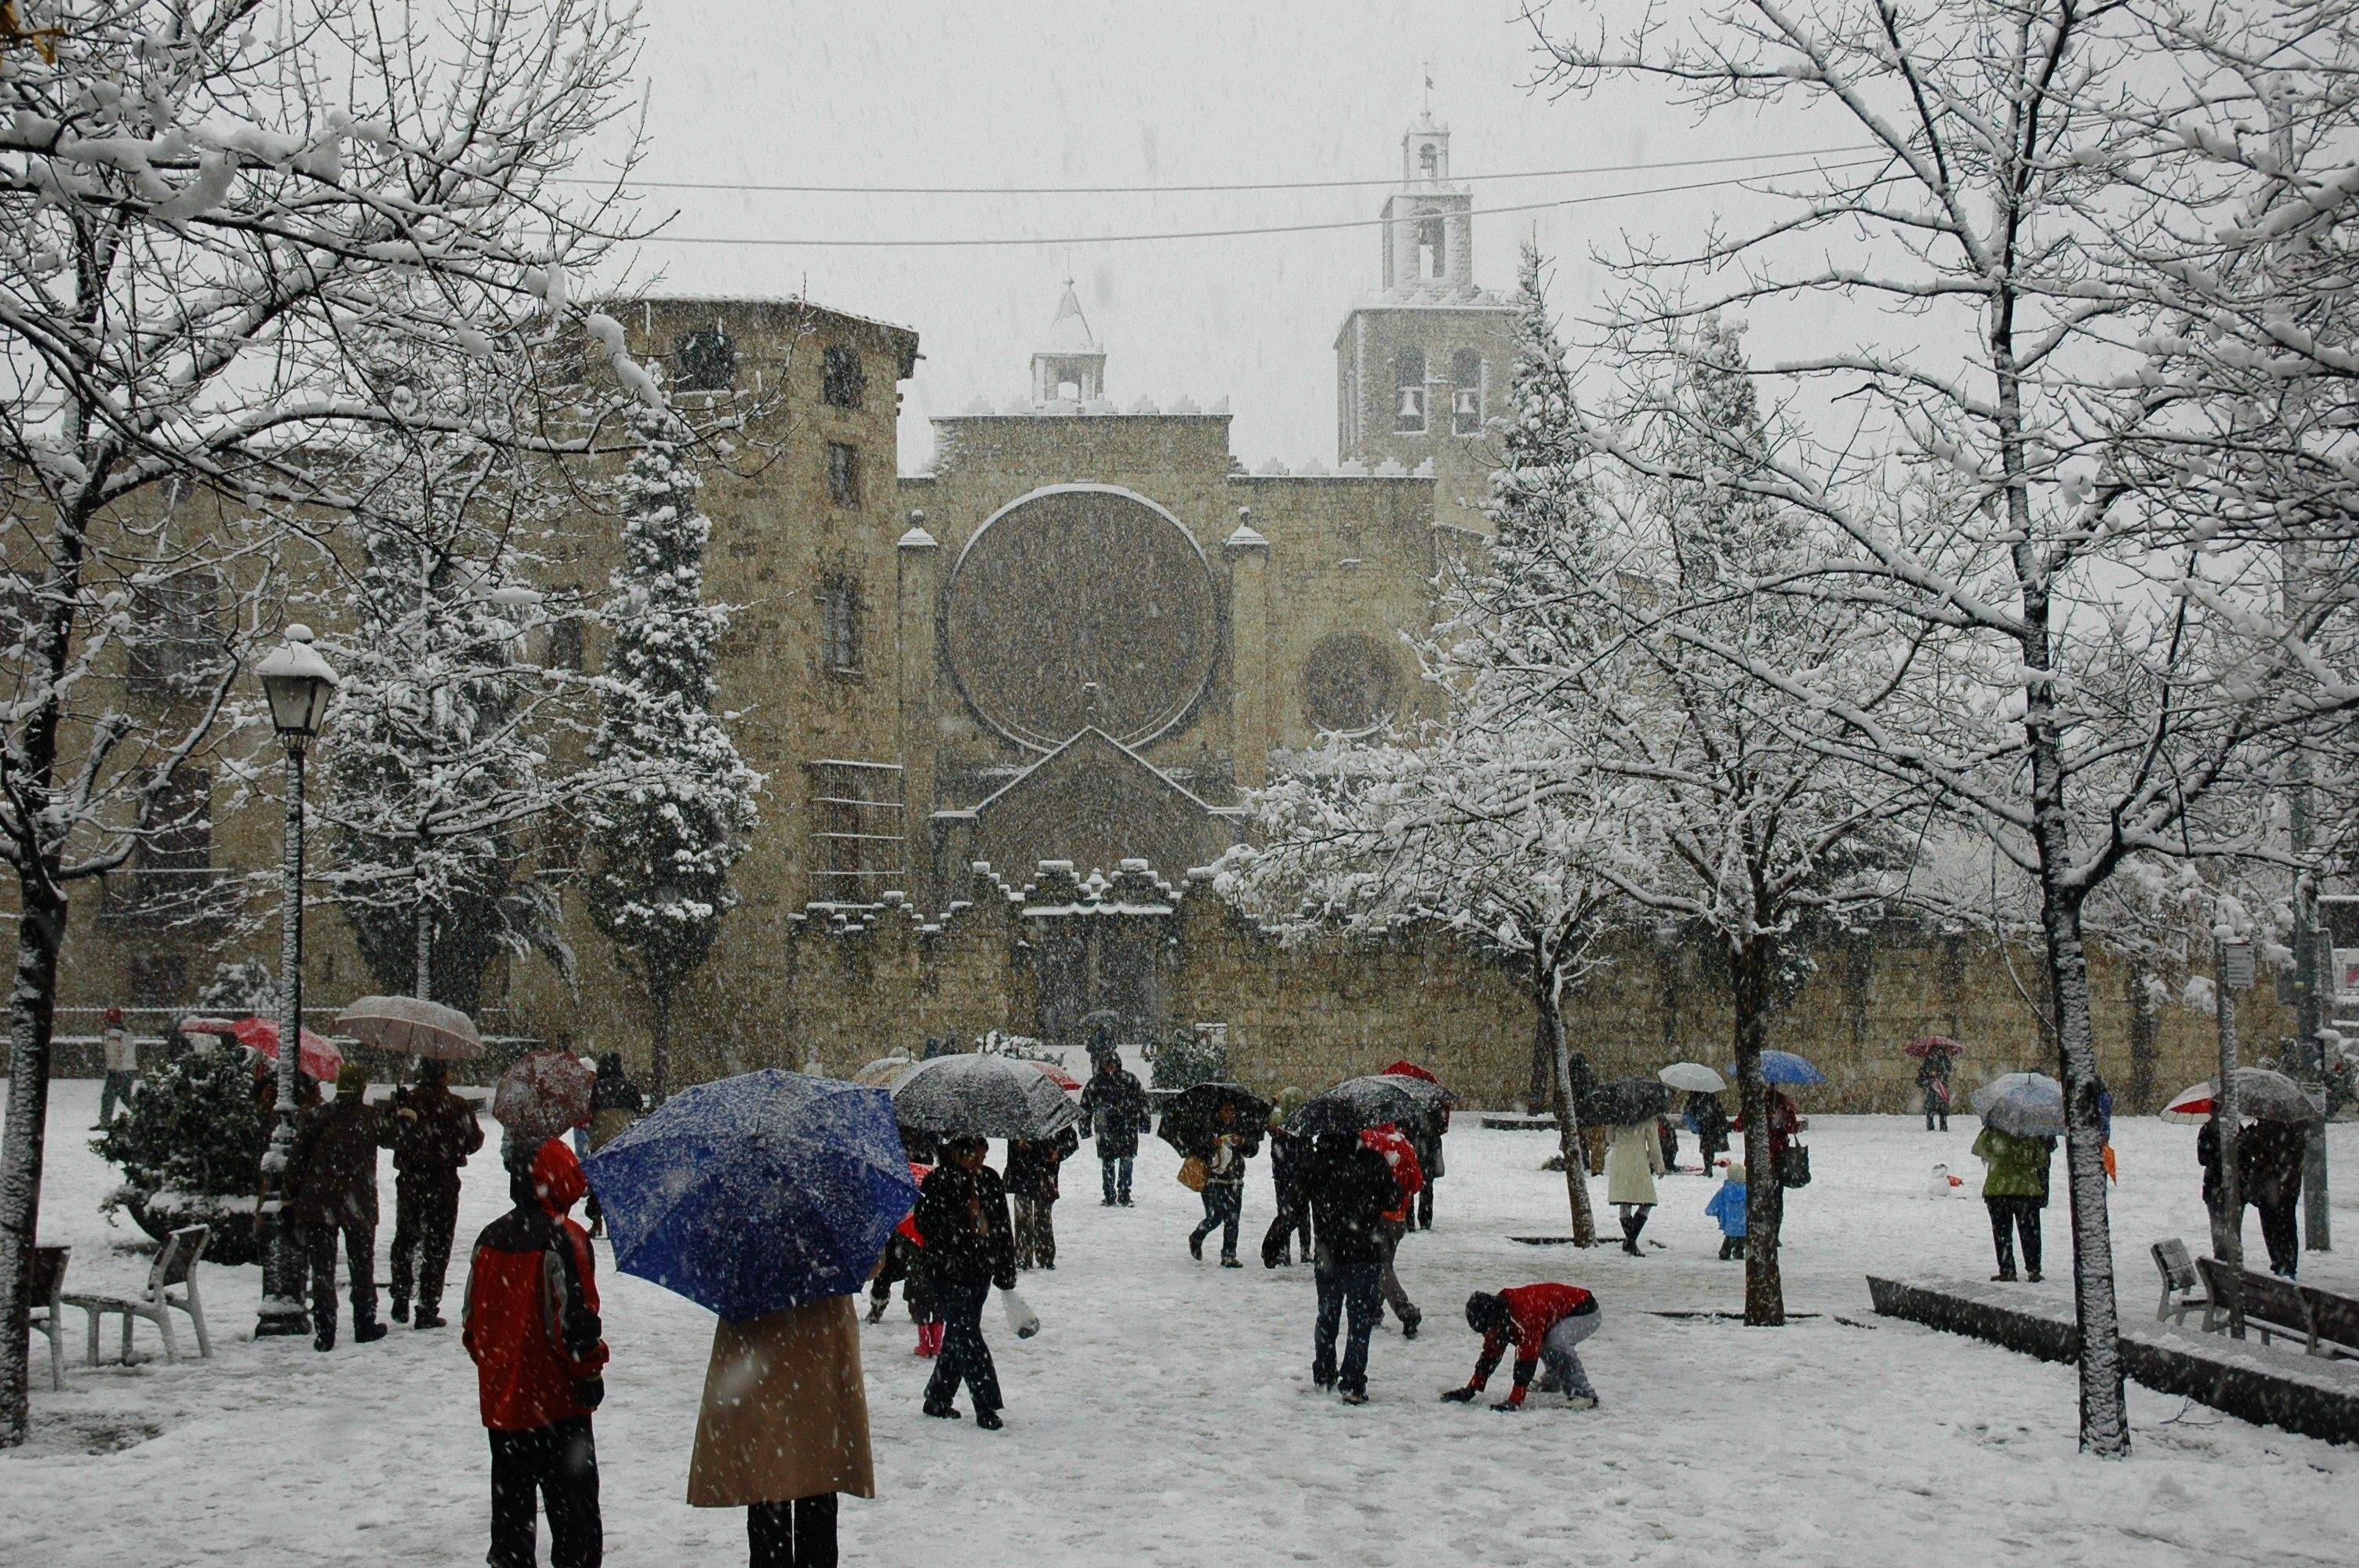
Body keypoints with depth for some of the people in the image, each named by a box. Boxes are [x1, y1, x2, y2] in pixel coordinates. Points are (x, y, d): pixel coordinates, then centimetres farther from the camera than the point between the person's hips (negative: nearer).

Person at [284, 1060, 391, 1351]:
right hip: (358, 1206, 0)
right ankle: (365, 1326, 22)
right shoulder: (369, 1117, -4)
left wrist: (291, 1200, 6)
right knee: (361, 1267, 15)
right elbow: (391, 1138, 17)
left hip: (317, 1204, 0)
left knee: (322, 1269, 3)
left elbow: (296, 1161, -1)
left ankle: (324, 1333, -3)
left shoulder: (315, 1117, -2)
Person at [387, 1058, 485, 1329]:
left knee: (405, 1239, 20)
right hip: (442, 1182, -3)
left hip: (409, 1180, 3)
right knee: (437, 1245, 4)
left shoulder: (405, 1100, -4)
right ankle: (427, 1310, 3)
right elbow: (473, 1141, -3)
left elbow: (387, 1137, 1)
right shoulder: (457, 1106, -11)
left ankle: (401, 1301, 20)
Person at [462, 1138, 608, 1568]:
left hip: (501, 1398, 6)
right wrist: (591, 1371, -7)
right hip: (556, 1399, -6)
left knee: (511, 1490, 16)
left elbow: (471, 1315, 12)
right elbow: (574, 1315, -18)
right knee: (572, 1498, 2)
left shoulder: (490, 1238, 6)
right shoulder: (563, 1238, -15)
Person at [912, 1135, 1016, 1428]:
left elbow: (1002, 1228, 12)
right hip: (948, 1275, -6)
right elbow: (926, 1225, -13)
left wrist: (1005, 1270, 10)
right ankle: (986, 1409, -6)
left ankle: (938, 1399, 27)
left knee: (958, 1338, 14)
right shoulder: (937, 1182, -11)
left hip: (979, 1273, 6)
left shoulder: (990, 1180, 7)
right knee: (968, 1339, -8)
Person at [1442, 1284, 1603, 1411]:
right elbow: (1490, 1354, 1)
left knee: (1556, 1343, -30)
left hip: (1587, 1311, -10)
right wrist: (1469, 1391, 1)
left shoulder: (1526, 1316, -35)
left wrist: (1515, 1401, -37)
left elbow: (1526, 1360, -37)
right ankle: (1552, 1382, 28)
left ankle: (1584, 1394, -23)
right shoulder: (1501, 1314, -7)